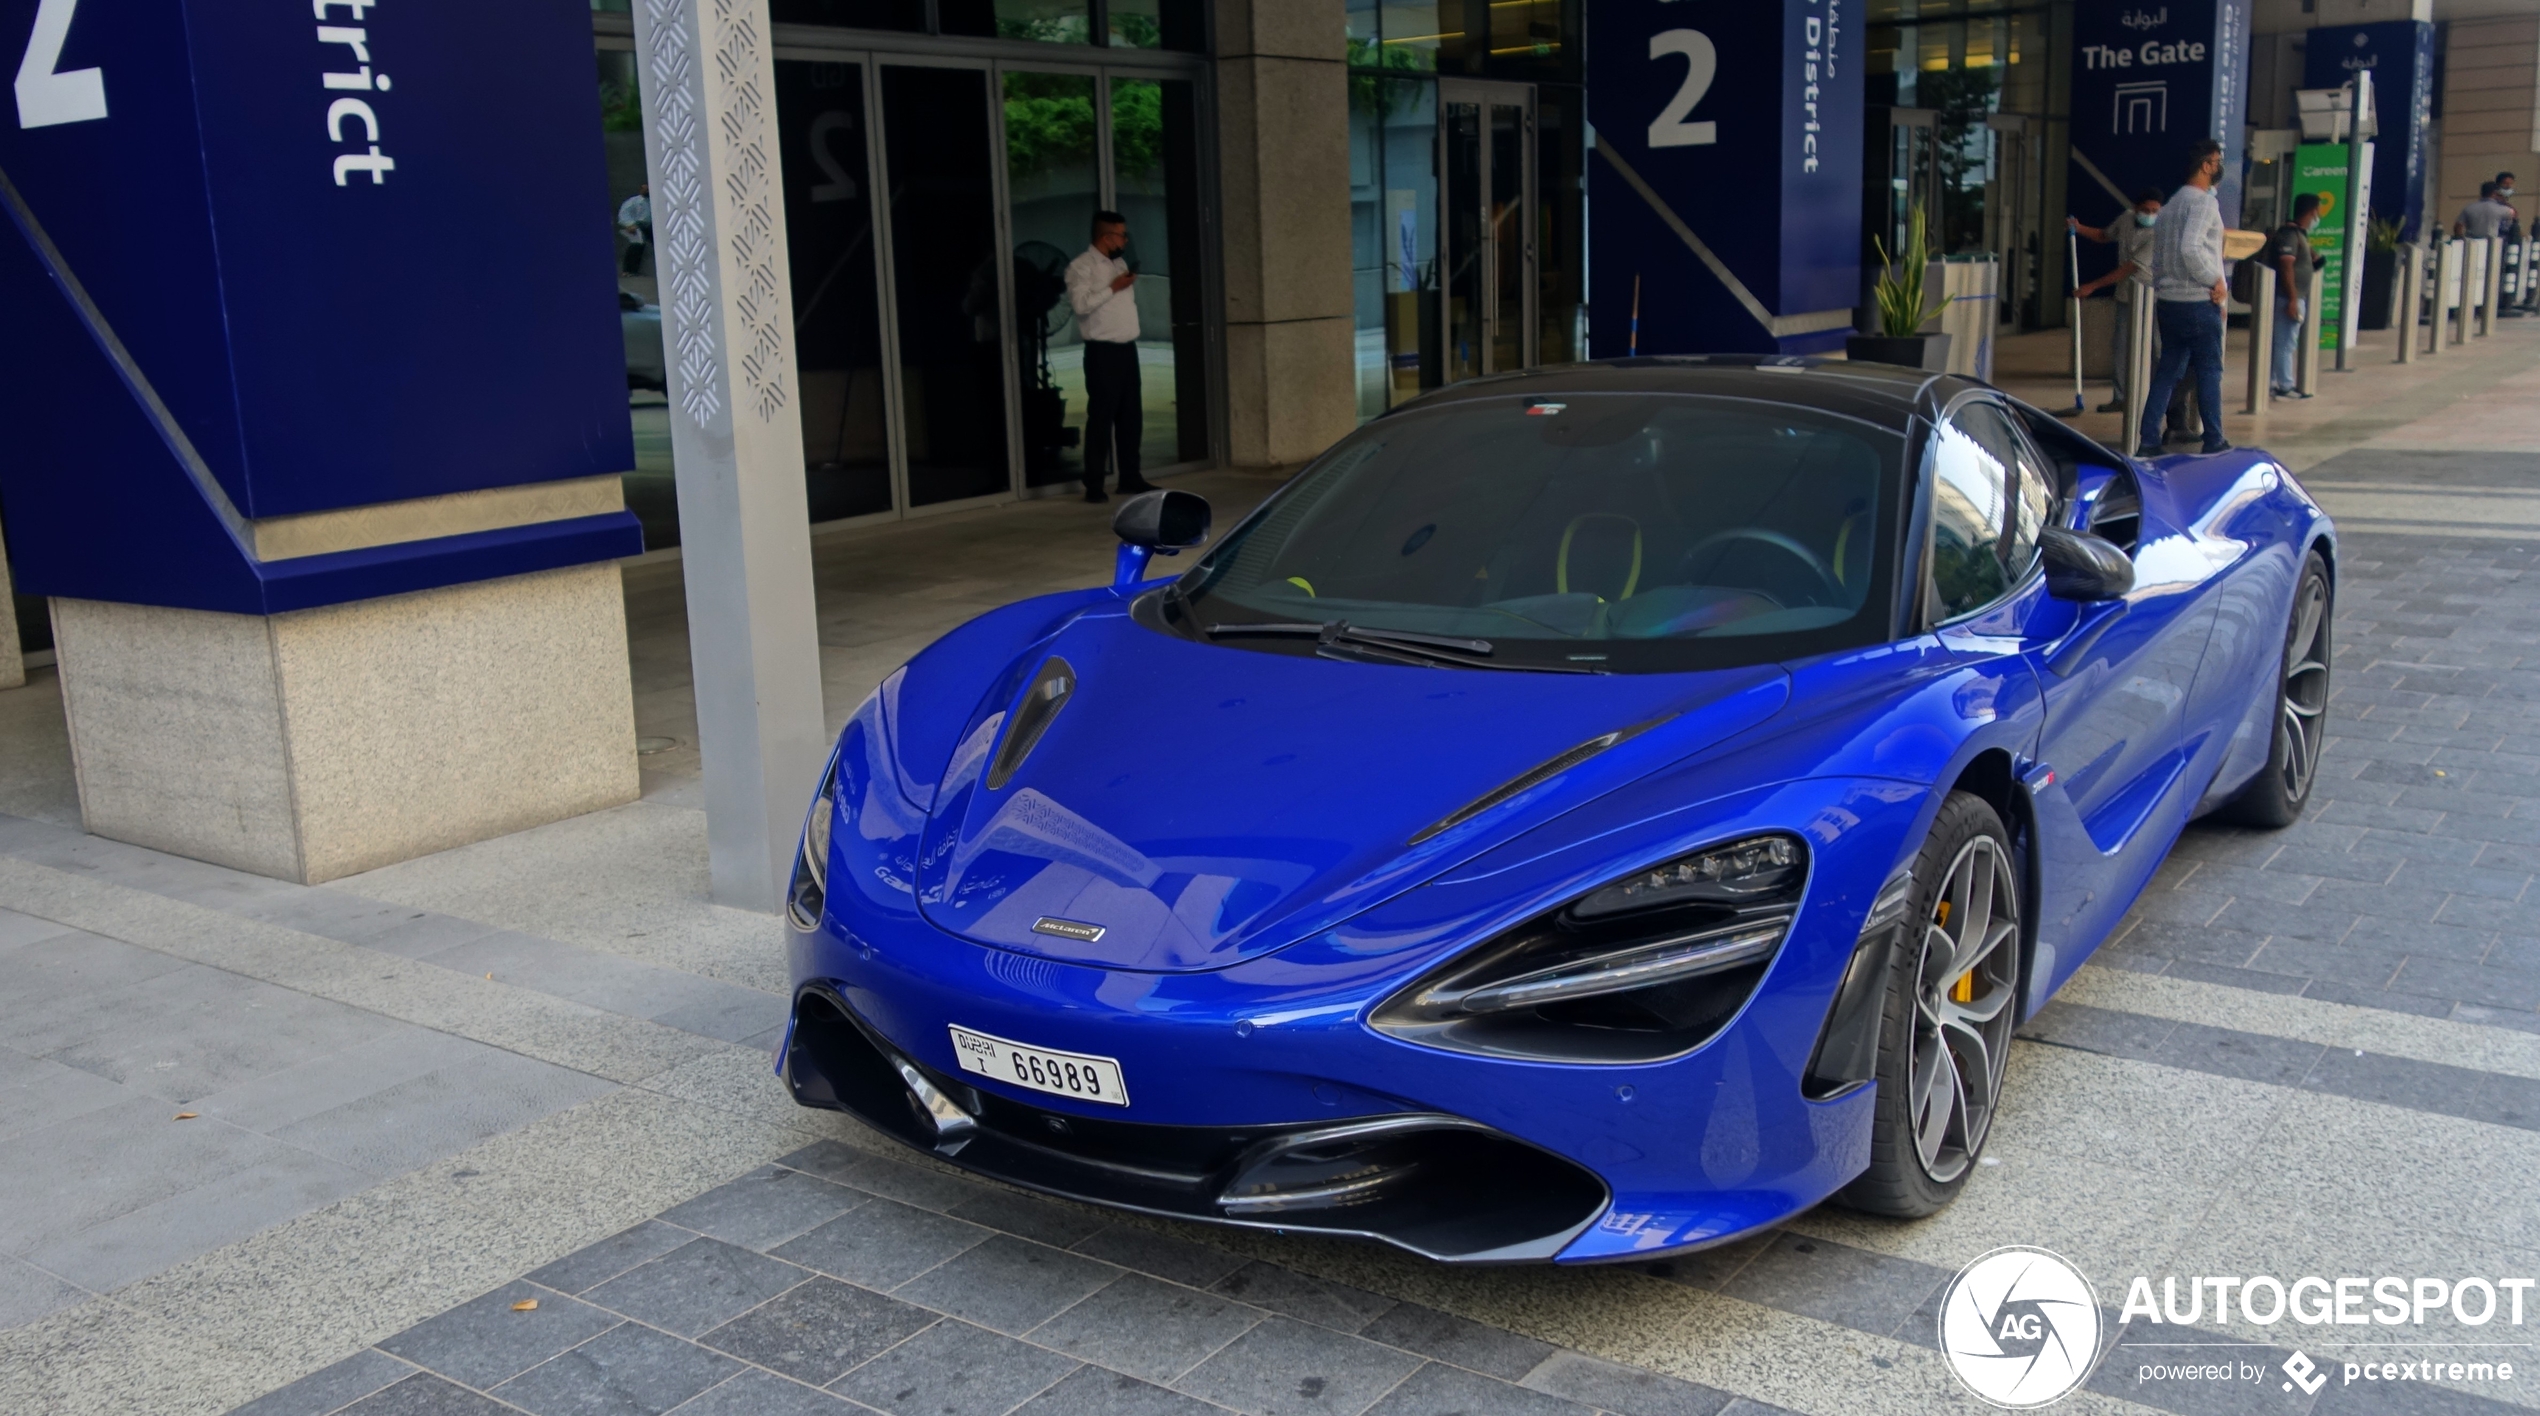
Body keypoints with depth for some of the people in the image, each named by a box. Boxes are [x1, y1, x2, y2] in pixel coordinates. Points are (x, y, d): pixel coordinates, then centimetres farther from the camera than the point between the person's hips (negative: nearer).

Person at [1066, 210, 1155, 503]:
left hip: (1127, 348, 8)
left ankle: (1130, 477, 19)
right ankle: (1094, 484, -2)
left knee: (1131, 416, 10)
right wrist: (1113, 288, -18)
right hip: (1102, 351, -8)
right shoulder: (1081, 267, -9)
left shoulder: (1120, 264, 17)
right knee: (1101, 417, -7)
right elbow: (1080, 304, -21)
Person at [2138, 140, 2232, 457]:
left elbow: (2158, 258, 18)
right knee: (2209, 371, 2)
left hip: (2168, 300, 8)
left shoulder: (2173, 203, 16)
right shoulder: (2204, 202, -13)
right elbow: (2191, 249, -26)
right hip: (2198, 301, -8)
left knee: (2167, 371, 8)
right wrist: (2217, 282, -17)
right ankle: (2214, 441, 8)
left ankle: (2148, 442, 4)